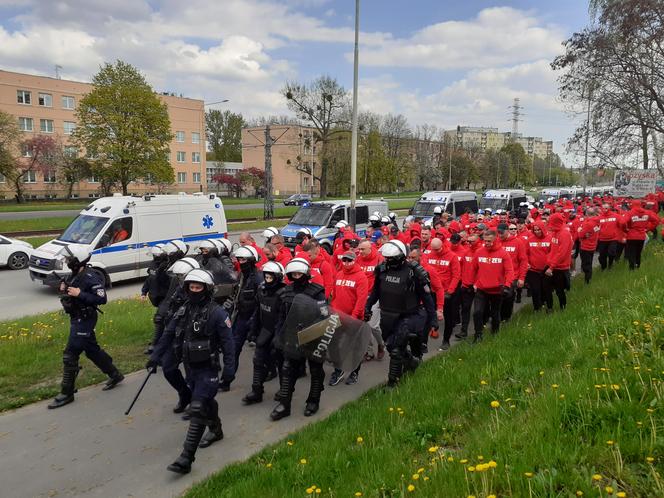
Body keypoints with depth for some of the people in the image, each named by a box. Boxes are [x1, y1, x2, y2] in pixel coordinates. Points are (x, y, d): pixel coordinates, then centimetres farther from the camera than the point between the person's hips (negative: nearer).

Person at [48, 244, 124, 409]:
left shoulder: (90, 277, -22)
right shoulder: (75, 275, 6)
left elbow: (102, 298, -25)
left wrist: (79, 294, -29)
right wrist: (64, 289, -2)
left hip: (84, 321, -10)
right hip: (77, 319, 10)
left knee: (70, 356, -4)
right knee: (92, 350, 20)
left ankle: (66, 394, 7)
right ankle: (115, 375, 34)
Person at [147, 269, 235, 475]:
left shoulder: (216, 313, -16)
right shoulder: (183, 310, 3)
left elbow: (227, 342, -15)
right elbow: (168, 334, 10)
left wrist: (229, 368, -17)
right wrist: (155, 356, 8)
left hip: (208, 369, -7)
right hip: (190, 367, 7)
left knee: (197, 409, -11)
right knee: (206, 400, 25)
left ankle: (186, 459, -10)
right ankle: (216, 430, 49)